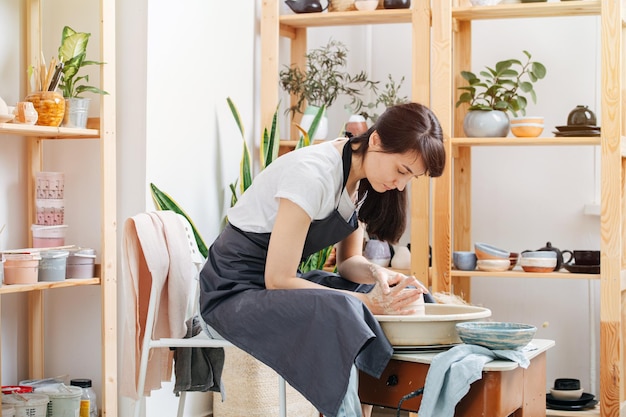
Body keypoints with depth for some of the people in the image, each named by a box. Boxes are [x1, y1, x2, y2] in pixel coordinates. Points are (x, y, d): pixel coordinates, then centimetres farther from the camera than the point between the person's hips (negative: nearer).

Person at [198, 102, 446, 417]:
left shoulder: (364, 179, 1)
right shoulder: (313, 173, -25)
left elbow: (348, 261, 8)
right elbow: (278, 280, -25)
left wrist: (376, 274, -15)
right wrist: (368, 302, -27)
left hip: (281, 281, 9)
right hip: (234, 291, -9)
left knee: (410, 299, -1)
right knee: (339, 314, -36)